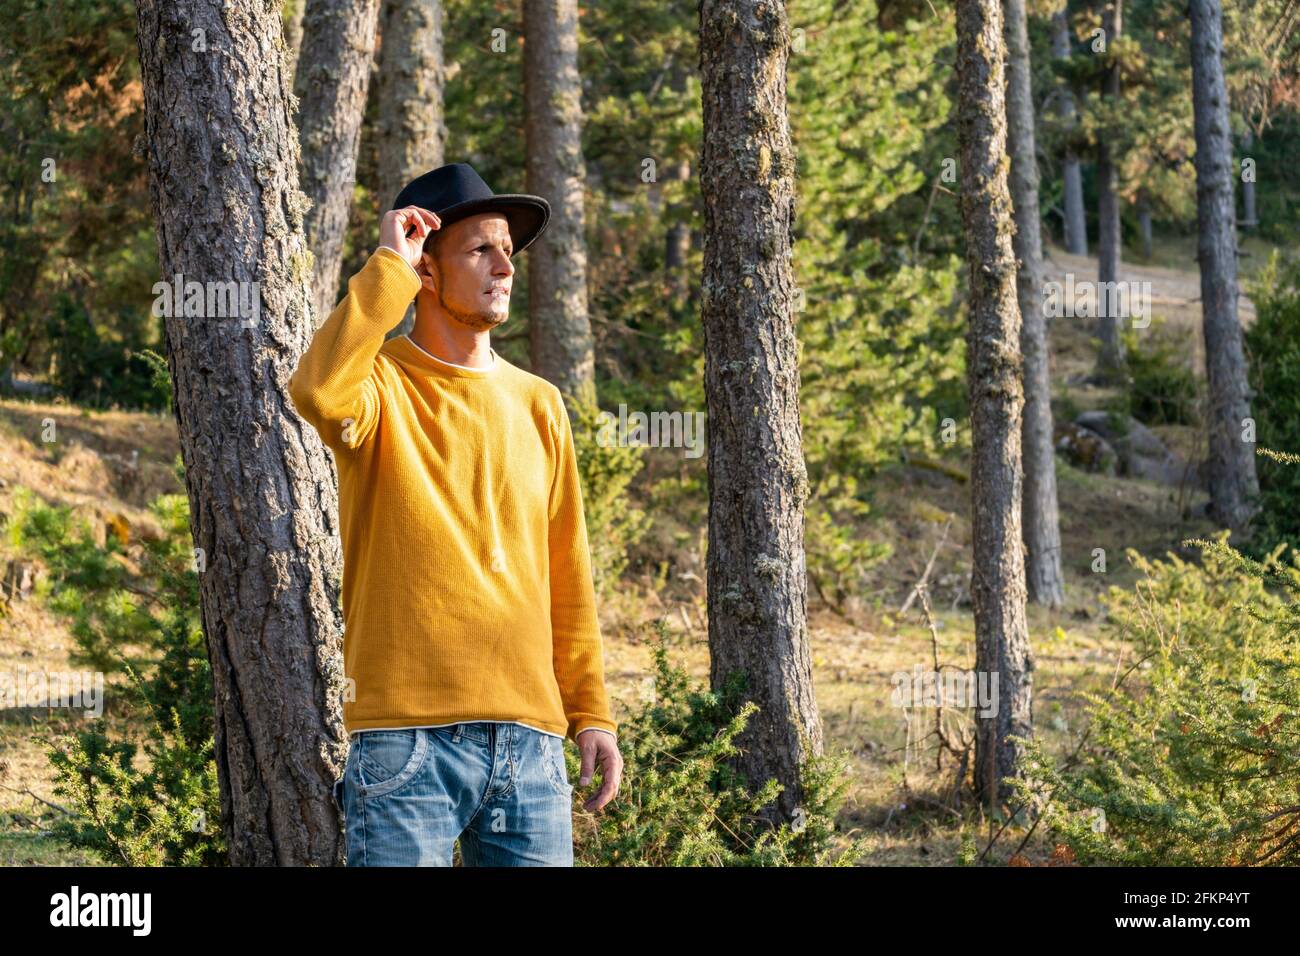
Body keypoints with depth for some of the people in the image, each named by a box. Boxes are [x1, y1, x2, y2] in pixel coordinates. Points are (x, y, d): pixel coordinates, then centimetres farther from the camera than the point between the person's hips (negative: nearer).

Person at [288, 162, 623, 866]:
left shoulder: (537, 405, 16)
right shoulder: (381, 385, 1)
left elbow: (565, 575, 17)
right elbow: (317, 392, -24)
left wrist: (590, 713, 12)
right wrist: (388, 268, -14)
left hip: (530, 737, 5)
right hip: (408, 735, -5)